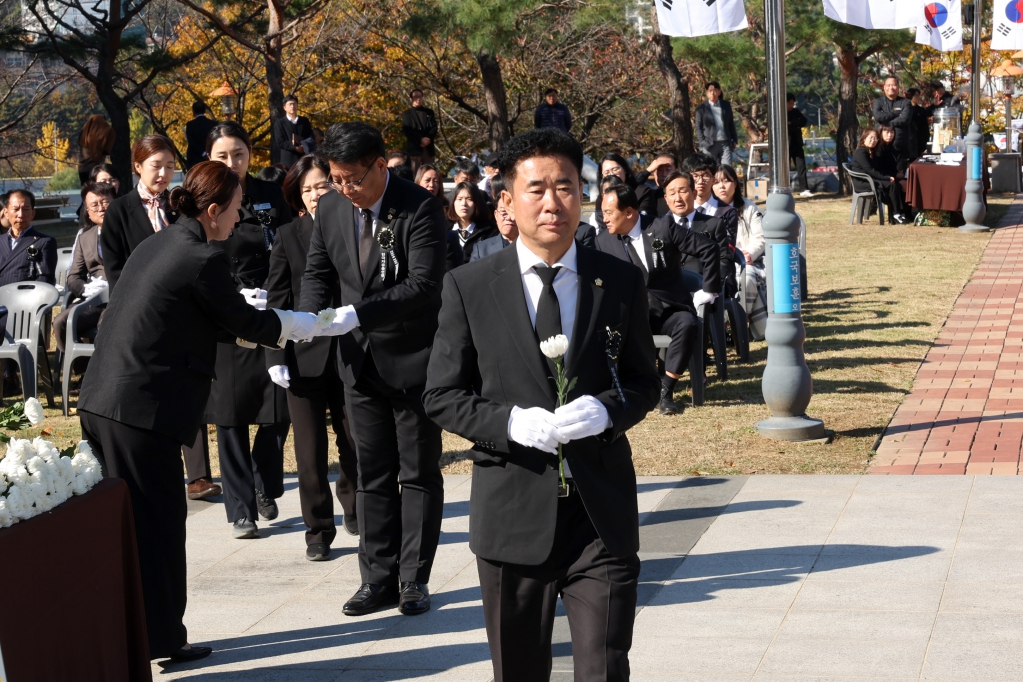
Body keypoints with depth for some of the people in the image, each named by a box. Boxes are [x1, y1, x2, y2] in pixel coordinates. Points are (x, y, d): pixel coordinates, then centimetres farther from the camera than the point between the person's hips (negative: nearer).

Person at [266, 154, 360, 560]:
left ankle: (353, 509, 33)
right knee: (311, 450, 4)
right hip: (304, 356, 0)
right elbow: (277, 301, 3)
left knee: (356, 443, 6)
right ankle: (318, 531, 16)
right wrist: (276, 357, -5)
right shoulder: (289, 237, 4)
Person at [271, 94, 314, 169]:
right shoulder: (279, 123, 5)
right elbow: (280, 142, -3)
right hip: (288, 160, -3)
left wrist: (302, 143, -9)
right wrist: (295, 148, -14)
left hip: (304, 159, 3)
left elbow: (311, 139, 12)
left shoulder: (305, 121, 16)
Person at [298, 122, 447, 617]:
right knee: (372, 474, 11)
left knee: (418, 474, 5)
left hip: (412, 357, -5)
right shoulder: (330, 208, 1)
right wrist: (310, 317, -8)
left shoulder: (420, 209, -17)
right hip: (361, 359, 5)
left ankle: (414, 580, 13)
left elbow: (424, 285, -24)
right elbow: (318, 272, 12)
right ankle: (378, 578, 18)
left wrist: (358, 313, -31)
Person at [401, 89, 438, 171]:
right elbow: (407, 130, -3)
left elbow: (434, 127, 8)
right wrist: (420, 139, -14)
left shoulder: (429, 112, 19)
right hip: (414, 147, -3)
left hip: (428, 148, 3)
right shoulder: (407, 114, 9)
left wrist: (428, 138, -10)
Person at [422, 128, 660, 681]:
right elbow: (442, 396, 1)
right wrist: (512, 423, -17)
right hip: (512, 515, 0)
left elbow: (643, 382, 10)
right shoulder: (469, 287, 0)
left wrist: (605, 409, -13)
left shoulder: (621, 282, 4)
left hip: (602, 512, 0)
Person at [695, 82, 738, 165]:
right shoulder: (701, 108, 1)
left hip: (725, 143, 2)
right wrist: (703, 142, -7)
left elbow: (731, 123, 16)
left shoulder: (726, 105, 10)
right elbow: (698, 128, 2)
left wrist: (734, 139, 12)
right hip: (709, 145, -2)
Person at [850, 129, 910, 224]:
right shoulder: (860, 152, -11)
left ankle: (902, 212, -19)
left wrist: (889, 176, -5)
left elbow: (879, 169, 15)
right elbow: (870, 171, -18)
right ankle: (896, 214, -20)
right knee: (892, 185, -24)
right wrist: (887, 178, -18)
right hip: (862, 183, -9)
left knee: (898, 185, -11)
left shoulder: (872, 152, 19)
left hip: (872, 180, 9)